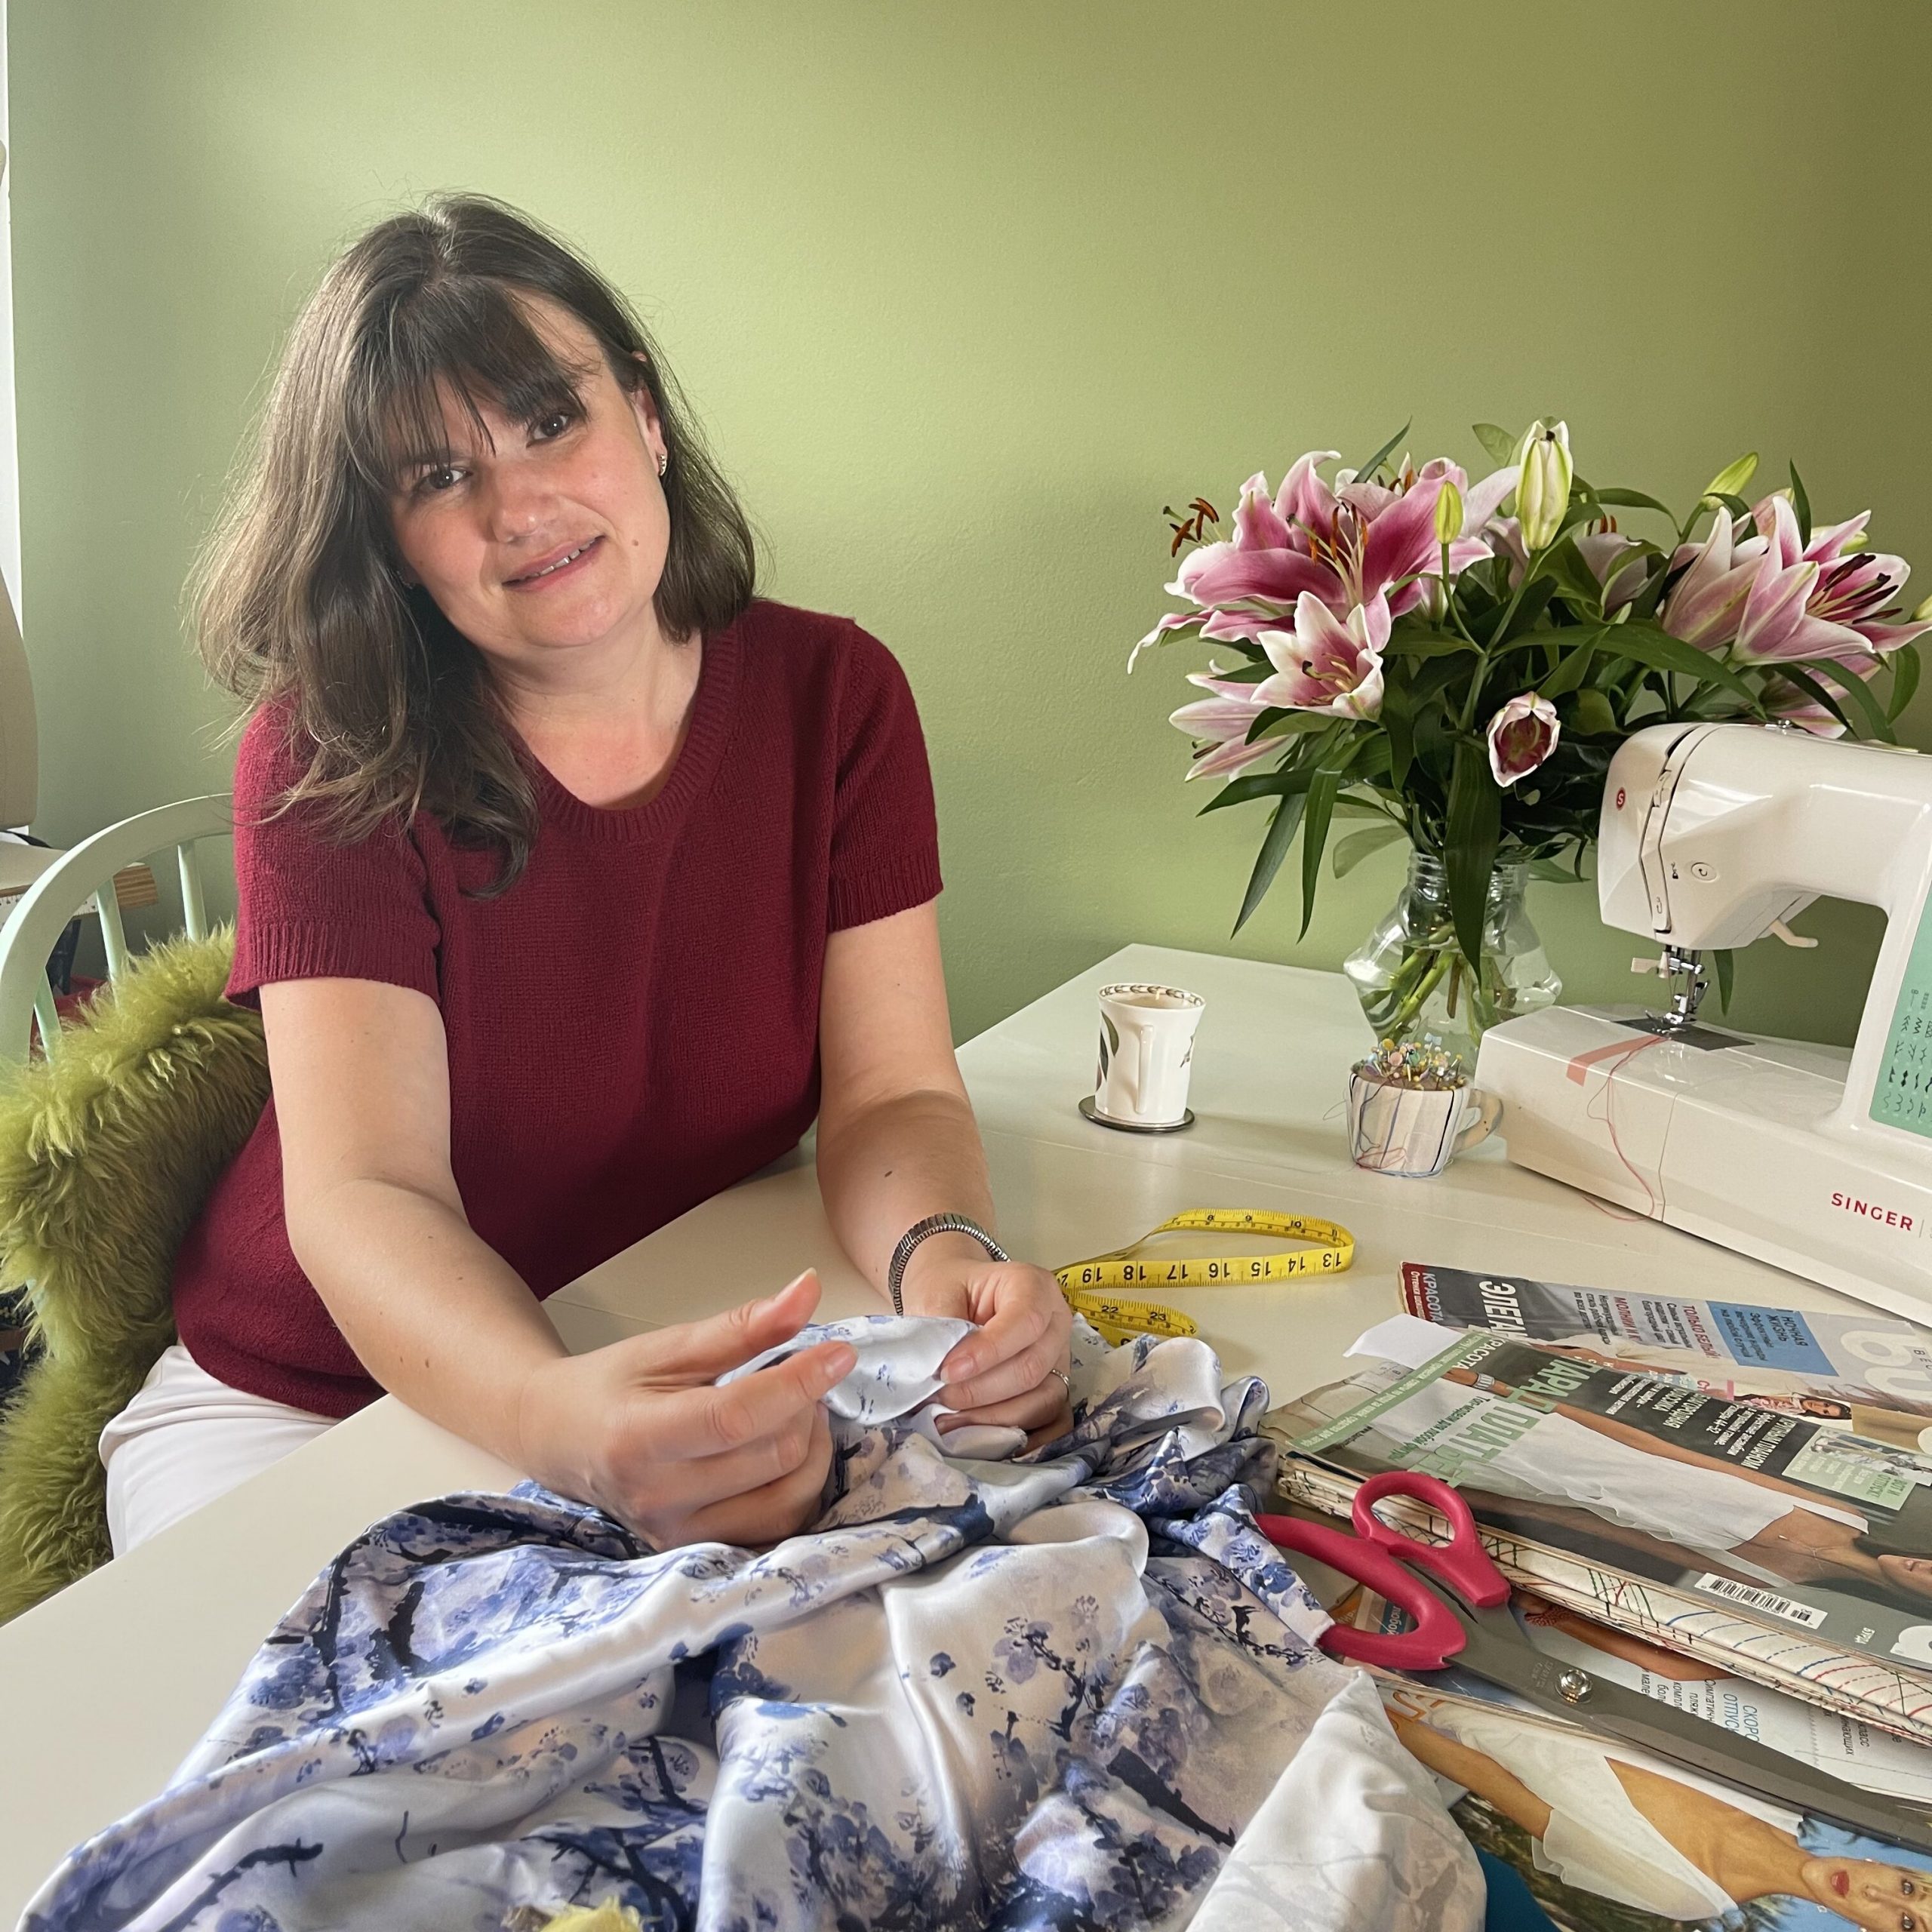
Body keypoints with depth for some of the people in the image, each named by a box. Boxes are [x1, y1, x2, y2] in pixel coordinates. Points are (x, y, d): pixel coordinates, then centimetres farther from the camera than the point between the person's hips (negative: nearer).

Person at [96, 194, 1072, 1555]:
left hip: (698, 1375, 3)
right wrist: (569, 1423, -45)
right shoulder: (331, 754, -14)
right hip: (306, 1398, -2)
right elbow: (362, 1191, -24)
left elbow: (891, 1093, -10)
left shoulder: (832, 693, -5)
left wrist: (943, 1257, -34)